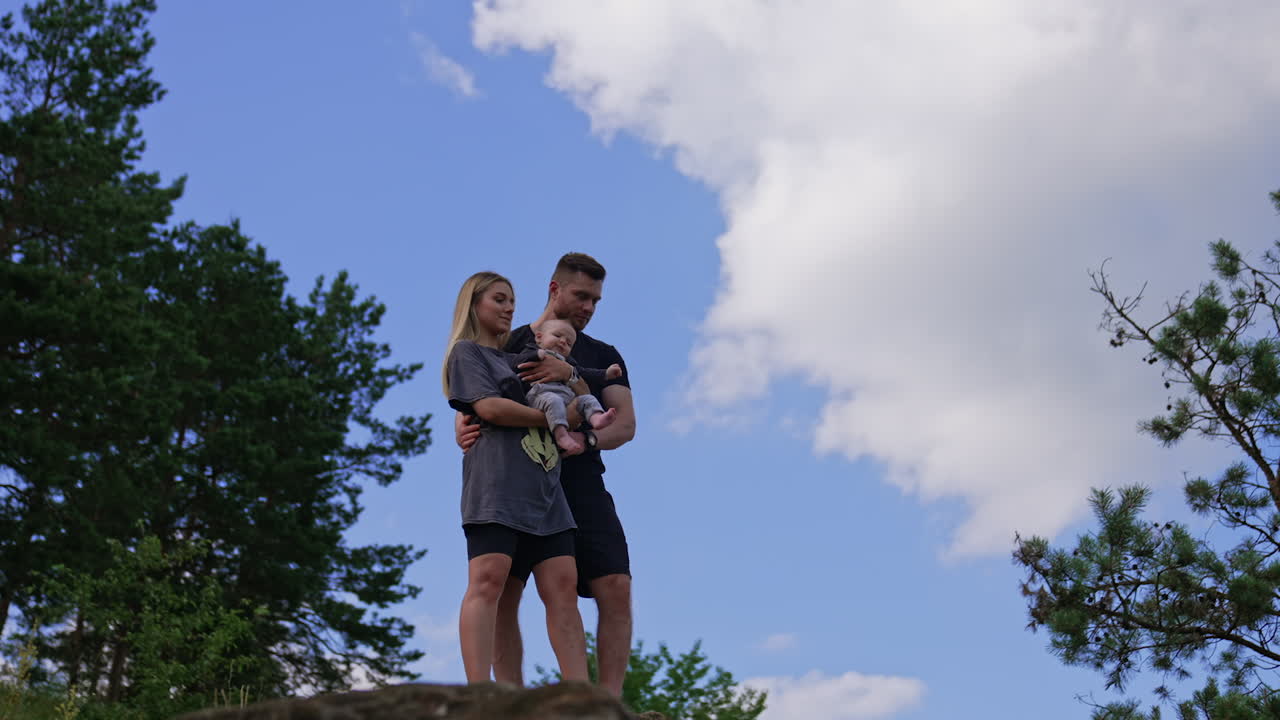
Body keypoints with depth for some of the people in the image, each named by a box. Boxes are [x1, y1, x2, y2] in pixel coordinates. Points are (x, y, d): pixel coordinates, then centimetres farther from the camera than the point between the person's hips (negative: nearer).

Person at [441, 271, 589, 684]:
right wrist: (551, 419, -2)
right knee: (488, 579, -18)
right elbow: (489, 407, -6)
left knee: (562, 587, -5)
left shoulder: (514, 359, 32)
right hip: (496, 481, -7)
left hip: (542, 485, 7)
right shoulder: (467, 351, 11)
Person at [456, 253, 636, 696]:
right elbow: (468, 407, 6)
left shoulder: (603, 356, 16)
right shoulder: (505, 346, 13)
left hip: (580, 485, 1)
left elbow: (626, 424, 3)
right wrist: (463, 432, -19)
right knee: (503, 592, -13)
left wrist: (586, 440, -19)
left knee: (616, 590, -14)